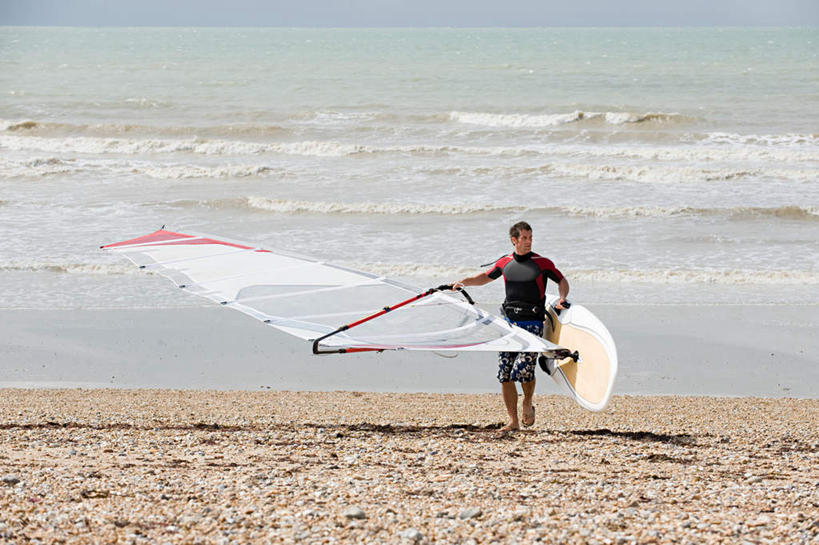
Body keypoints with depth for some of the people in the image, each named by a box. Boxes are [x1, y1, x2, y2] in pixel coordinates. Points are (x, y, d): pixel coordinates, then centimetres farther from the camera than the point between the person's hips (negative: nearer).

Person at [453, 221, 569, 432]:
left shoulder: (542, 263, -2)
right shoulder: (505, 263, 8)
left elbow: (562, 281, 10)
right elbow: (486, 277, 24)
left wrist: (562, 299, -10)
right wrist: (464, 282, 9)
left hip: (532, 323, -4)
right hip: (510, 323, 4)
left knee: (523, 369, -16)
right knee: (504, 373, -2)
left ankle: (528, 404, 15)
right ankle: (513, 421, 7)